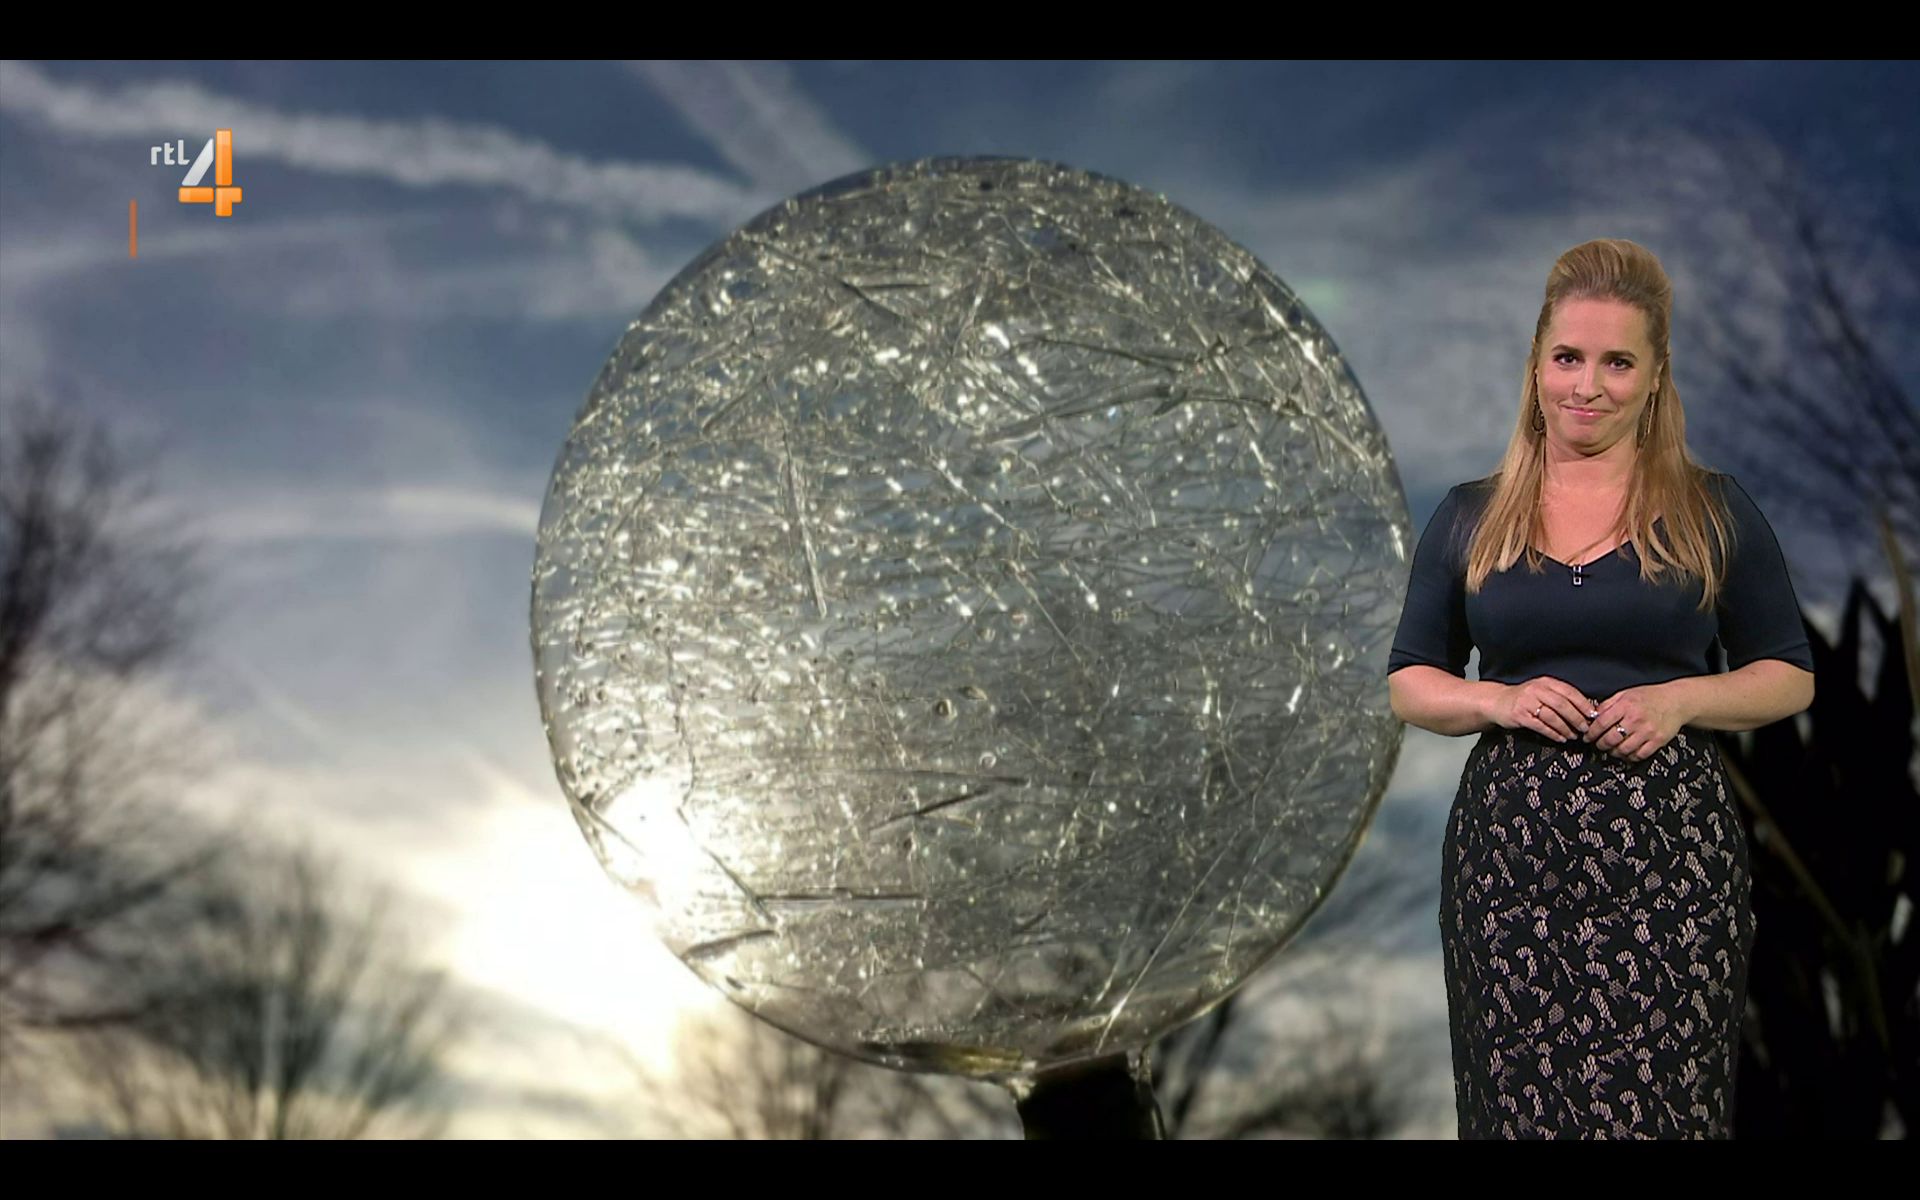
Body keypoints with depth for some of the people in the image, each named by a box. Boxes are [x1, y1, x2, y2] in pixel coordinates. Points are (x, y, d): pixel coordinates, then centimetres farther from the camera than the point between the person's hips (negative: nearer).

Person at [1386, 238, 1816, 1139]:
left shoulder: (1713, 513, 5)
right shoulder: (1468, 519, 8)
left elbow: (1790, 676, 9)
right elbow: (1408, 684, 12)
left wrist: (1680, 700, -10)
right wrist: (1499, 701, -8)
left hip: (1670, 860, -1)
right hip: (1510, 852, 1)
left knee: (1659, 1102, -5)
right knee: (1521, 1097, 1)